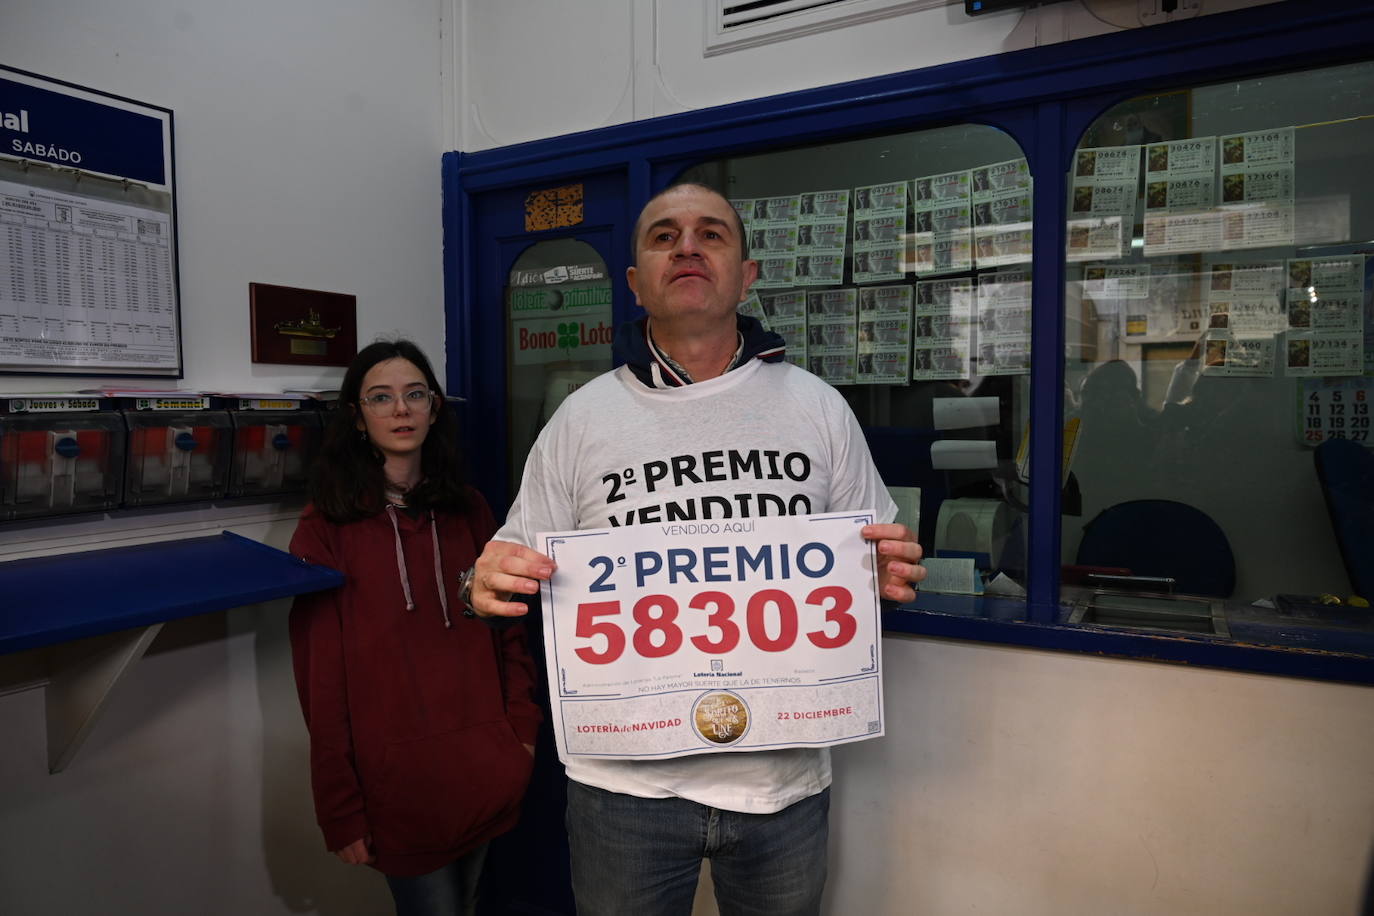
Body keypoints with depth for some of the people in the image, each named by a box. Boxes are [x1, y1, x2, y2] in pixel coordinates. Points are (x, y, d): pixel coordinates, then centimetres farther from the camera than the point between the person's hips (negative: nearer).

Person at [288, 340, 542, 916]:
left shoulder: (469, 513, 6)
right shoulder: (326, 530, -6)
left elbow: (508, 632, 8)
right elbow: (320, 677, -6)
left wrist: (522, 732, 0)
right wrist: (341, 811, -7)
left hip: (486, 771, 4)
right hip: (396, 777, -4)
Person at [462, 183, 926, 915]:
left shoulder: (818, 407, 1)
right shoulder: (582, 417, -1)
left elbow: (872, 563, 8)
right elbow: (518, 571, 4)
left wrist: (888, 574, -13)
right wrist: (488, 586, -17)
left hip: (784, 773, 1)